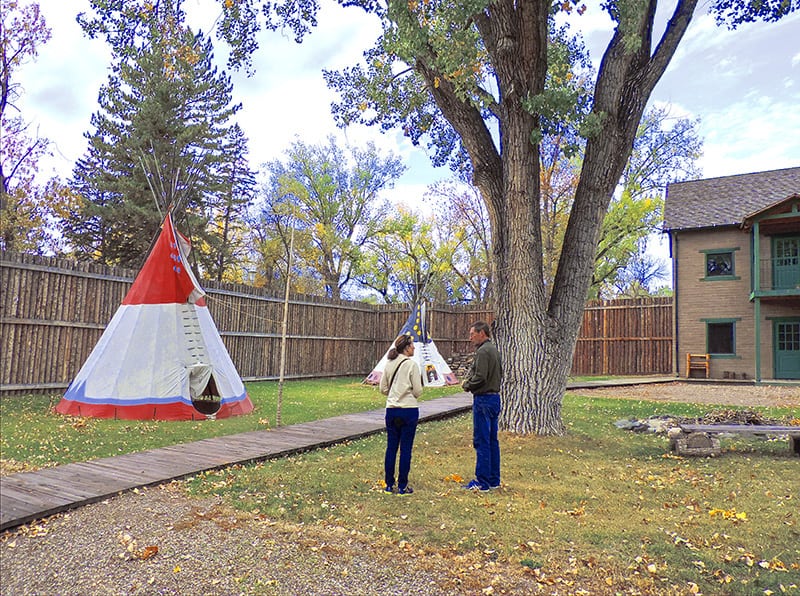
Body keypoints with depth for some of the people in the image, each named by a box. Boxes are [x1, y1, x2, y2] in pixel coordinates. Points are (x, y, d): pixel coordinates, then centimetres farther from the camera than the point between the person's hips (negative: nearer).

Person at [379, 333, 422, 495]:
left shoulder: (389, 364, 5)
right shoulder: (411, 364, -10)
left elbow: (383, 389, 9)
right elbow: (417, 391, -9)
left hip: (391, 410, 5)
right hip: (409, 410, -5)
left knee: (391, 447, 11)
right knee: (406, 448, 3)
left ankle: (389, 484, 18)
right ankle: (402, 486, 9)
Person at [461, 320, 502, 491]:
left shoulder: (483, 351, -16)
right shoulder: (494, 350, 15)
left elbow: (480, 377, -23)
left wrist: (467, 385, -3)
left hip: (484, 399, -10)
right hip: (495, 397, 10)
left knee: (481, 441, -4)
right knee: (492, 440, 14)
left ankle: (482, 482, 0)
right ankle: (494, 480, 21)